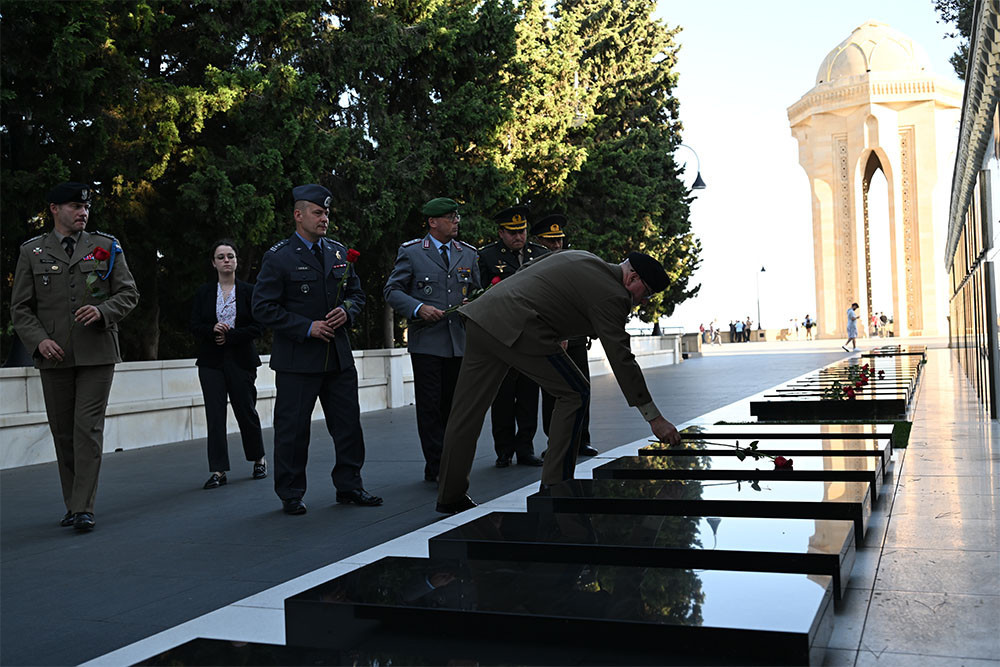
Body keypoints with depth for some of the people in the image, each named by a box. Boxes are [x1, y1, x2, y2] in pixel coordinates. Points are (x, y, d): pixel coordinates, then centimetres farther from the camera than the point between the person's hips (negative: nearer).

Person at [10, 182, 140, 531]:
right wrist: (39, 340, -10)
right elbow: (20, 308, 7)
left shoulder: (107, 247, 7)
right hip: (54, 357, 1)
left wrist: (102, 310, -14)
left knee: (88, 428, -8)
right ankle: (72, 504, 19)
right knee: (63, 434, 7)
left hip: (97, 354, -1)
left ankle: (85, 508, -7)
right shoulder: (32, 251, 8)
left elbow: (129, 294, 6)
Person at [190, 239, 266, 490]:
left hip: (241, 359, -1)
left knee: (246, 410, 4)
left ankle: (259, 459, 25)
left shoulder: (248, 291, 2)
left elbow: (258, 326, -4)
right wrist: (213, 330, -15)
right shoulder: (203, 292, 8)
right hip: (211, 361, 1)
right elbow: (194, 326, 4)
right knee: (215, 415, -4)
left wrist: (230, 336, -13)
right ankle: (218, 470, -1)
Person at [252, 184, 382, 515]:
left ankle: (349, 486, 22)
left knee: (348, 423, 9)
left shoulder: (339, 252, 12)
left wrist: (346, 311, -3)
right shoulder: (278, 257, -6)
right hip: (297, 360, -5)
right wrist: (306, 327, -16)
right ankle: (290, 495, 15)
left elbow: (356, 292, 19)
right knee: (292, 428, 1)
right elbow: (263, 307, -9)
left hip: (339, 355, 5)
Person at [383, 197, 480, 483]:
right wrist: (418, 308, -15)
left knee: (455, 406, 8)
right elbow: (392, 291, 1)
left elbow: (476, 292, 22)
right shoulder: (411, 252, 1)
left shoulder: (469, 253, 15)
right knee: (430, 406, -3)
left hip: (460, 342, 4)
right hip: (427, 342, -4)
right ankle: (436, 467, 4)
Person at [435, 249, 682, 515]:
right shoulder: (611, 294, -6)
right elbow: (621, 359, -8)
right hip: (516, 327, -9)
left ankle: (450, 496, 19)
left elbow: (524, 272, 27)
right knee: (574, 393, 3)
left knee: (467, 411, 11)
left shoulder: (581, 258, 21)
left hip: (483, 313, 9)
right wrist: (654, 418, -4)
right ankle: (555, 487, 5)